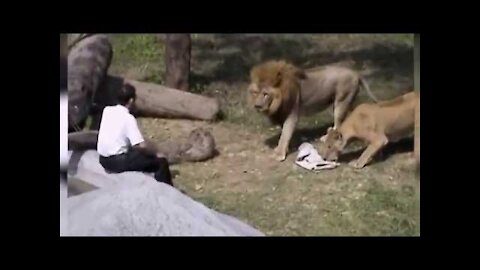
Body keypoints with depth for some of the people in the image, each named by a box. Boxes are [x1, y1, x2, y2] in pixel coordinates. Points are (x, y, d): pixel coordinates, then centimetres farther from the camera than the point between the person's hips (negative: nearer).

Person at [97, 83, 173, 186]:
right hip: (118, 162, -8)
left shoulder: (107, 110, 4)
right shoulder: (128, 118, -16)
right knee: (161, 162, -3)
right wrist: (155, 155, -3)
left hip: (103, 160, 8)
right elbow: (141, 146, -22)